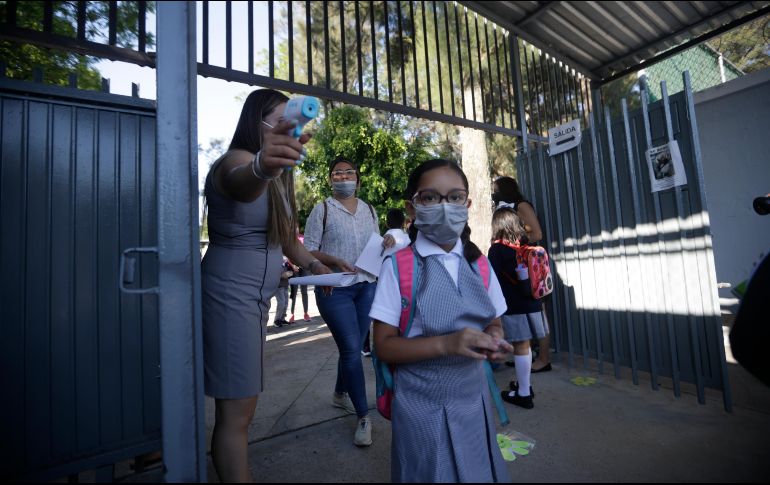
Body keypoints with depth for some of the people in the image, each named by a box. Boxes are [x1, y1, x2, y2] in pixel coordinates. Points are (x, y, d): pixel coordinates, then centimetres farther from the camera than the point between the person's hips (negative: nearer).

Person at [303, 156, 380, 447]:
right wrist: (335, 261, -20)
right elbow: (308, 250, -5)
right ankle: (363, 417, 11)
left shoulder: (369, 210, 13)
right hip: (335, 288, -5)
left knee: (353, 347, 14)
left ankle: (340, 394, 39)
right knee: (351, 349, -4)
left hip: (367, 286, 5)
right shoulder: (322, 210, -1)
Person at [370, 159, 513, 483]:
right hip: (423, 406, -4)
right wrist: (446, 343, -27)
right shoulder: (398, 266, -15)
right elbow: (384, 346, -15)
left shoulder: (479, 264, -2)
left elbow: (493, 323, 10)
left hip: (474, 398, 5)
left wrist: (493, 339, -13)